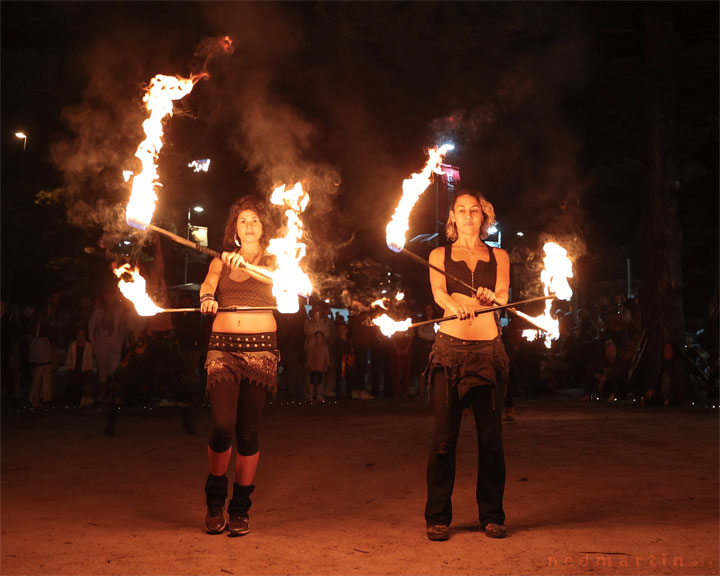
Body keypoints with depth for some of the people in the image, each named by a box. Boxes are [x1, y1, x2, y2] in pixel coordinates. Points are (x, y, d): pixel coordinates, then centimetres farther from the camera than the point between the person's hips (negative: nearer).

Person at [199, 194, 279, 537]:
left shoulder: (272, 261, 13)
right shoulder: (221, 261, 18)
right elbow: (208, 284, -1)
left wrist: (245, 264, -26)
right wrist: (207, 297, -24)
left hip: (260, 348, 0)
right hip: (223, 346, 0)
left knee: (248, 431, -2)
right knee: (222, 426, -12)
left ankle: (240, 509, 12)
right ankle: (215, 502, 11)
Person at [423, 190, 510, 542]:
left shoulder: (498, 257, 16)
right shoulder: (439, 255, 12)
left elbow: (503, 295, -1)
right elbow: (438, 292, -6)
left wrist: (491, 297, -26)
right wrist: (455, 306, -30)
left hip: (489, 351, 1)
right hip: (450, 348, -1)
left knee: (491, 435, 0)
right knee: (444, 435, -4)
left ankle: (492, 515, 11)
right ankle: (438, 517, 5)